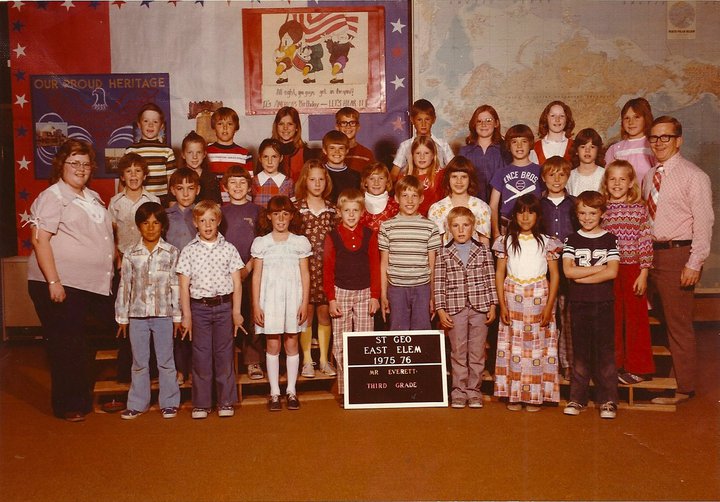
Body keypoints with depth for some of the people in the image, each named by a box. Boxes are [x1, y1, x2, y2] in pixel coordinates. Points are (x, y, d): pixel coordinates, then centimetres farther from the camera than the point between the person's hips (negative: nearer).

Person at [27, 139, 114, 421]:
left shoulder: (92, 197, 16)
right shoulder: (52, 197, -8)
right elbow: (39, 240, -16)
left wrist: (109, 275, 20)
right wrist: (53, 282, -22)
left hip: (93, 285, 7)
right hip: (61, 286, -7)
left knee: (83, 345, 14)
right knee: (65, 347, 1)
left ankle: (85, 398, 25)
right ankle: (67, 407, 12)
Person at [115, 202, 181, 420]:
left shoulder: (172, 253, -1)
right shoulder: (131, 255, 3)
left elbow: (176, 286, 0)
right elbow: (124, 286, 6)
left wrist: (178, 316, -1)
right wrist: (122, 317, 5)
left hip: (163, 314, -1)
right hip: (137, 315, 2)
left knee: (166, 361, 6)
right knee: (139, 362, 10)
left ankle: (169, 402, 16)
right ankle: (137, 404, 20)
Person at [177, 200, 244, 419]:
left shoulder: (228, 249, 3)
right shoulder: (188, 251, 3)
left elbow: (236, 283, 3)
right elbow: (184, 286, 2)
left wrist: (236, 312, -2)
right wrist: (186, 315, -3)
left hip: (224, 305, 0)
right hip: (199, 307, 0)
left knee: (224, 353, 4)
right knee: (201, 355, 3)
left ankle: (226, 402, 14)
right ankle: (201, 403, 12)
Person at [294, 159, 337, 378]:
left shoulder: (332, 209, 8)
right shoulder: (296, 208, 0)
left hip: (327, 267, 2)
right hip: (304, 266, -2)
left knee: (324, 312, 6)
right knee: (307, 311, 3)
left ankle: (324, 360, 17)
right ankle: (307, 360, 14)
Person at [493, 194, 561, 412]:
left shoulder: (546, 242, 3)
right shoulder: (506, 241, 5)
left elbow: (554, 275, 2)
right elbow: (500, 273, 5)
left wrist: (549, 306, -6)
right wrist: (502, 304, -2)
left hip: (538, 298, -1)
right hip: (513, 298, 1)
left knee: (537, 345, 1)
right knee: (514, 344, 2)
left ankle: (535, 396, 9)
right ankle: (514, 395, 10)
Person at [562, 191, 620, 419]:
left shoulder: (610, 240, 3)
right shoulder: (572, 240, 6)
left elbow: (612, 272, -10)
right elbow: (568, 271, -8)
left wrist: (582, 276, -12)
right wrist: (599, 268, -9)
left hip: (603, 303, -1)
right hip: (578, 303, 1)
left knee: (605, 350, 1)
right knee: (580, 350, 7)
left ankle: (608, 400, 8)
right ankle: (577, 398, 14)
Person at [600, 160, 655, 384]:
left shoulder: (639, 208, -1)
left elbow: (646, 241, -4)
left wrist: (643, 273, -8)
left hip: (633, 269, -2)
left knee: (636, 318, 4)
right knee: (613, 318, 8)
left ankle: (638, 368, 15)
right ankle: (616, 366, 20)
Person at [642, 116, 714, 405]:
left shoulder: (693, 176, -8)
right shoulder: (649, 177, 13)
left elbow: (704, 222, -12)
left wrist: (694, 264, -17)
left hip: (678, 254, -7)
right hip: (653, 252, 7)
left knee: (678, 323, -2)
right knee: (662, 319, 14)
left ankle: (684, 387, 9)